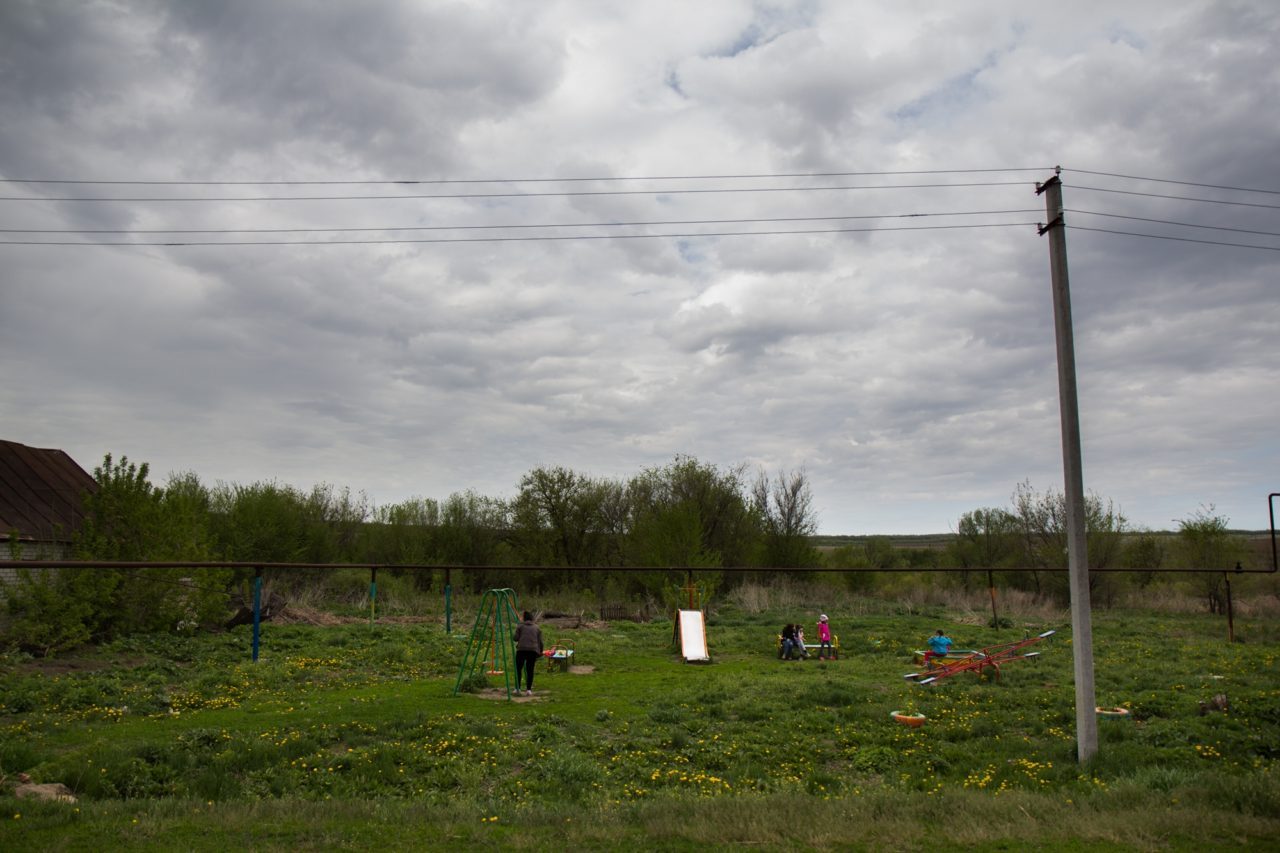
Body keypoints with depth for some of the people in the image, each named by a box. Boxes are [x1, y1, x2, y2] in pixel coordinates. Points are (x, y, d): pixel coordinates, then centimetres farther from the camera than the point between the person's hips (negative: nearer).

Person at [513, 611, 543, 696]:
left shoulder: (520, 626, 10)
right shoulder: (537, 628, 17)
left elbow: (515, 638, 2)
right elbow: (540, 642, 12)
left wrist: (512, 636, 24)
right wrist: (540, 652, 23)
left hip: (522, 649, -2)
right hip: (533, 650, 2)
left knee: (518, 668, 9)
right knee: (530, 670, 7)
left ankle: (517, 688, 10)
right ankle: (529, 689, 1)